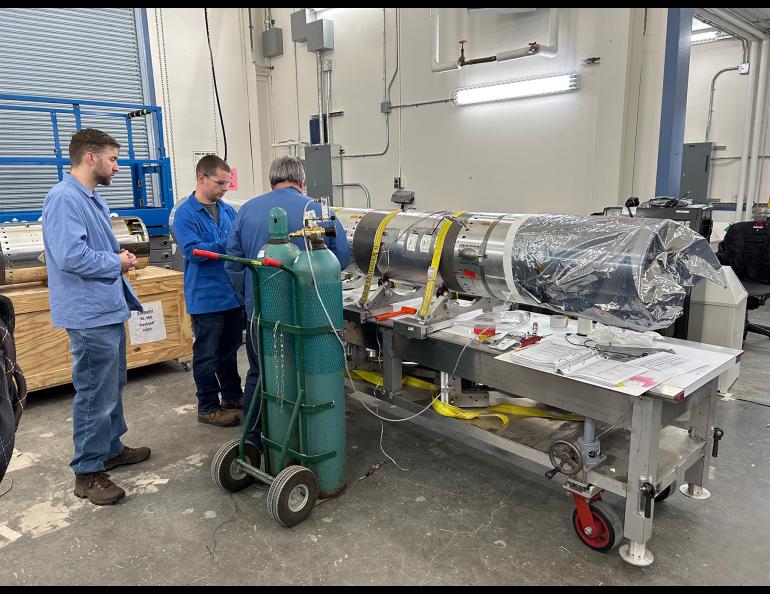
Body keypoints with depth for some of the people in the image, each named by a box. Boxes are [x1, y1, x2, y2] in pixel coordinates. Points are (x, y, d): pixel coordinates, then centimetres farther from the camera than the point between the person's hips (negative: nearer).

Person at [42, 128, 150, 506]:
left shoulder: (92, 199, 15)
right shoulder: (64, 198, -18)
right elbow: (70, 256, -28)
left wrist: (120, 257, 3)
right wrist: (116, 262, -14)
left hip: (109, 309, 11)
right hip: (91, 315, -10)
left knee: (113, 387, 20)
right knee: (96, 395, -1)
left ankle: (110, 449, 35)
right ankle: (87, 472, 13)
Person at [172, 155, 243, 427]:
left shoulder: (228, 210, 9)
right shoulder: (185, 214, -10)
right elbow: (193, 252, -21)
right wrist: (231, 243, -26)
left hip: (234, 293, 6)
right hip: (206, 298, -6)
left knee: (229, 350, 20)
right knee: (207, 355, 7)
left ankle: (233, 396, 35)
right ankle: (208, 407, 20)